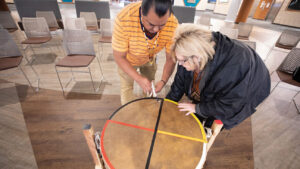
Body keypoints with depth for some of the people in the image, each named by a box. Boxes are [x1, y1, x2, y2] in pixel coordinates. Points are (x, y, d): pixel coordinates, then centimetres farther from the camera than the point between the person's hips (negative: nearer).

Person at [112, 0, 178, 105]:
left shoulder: (173, 25, -31)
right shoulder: (123, 19, -38)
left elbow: (170, 59, -19)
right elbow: (119, 57, -27)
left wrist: (163, 81, -33)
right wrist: (138, 79, -37)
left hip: (149, 58, 3)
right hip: (127, 60, -2)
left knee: (149, 86, 18)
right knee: (126, 88, 10)